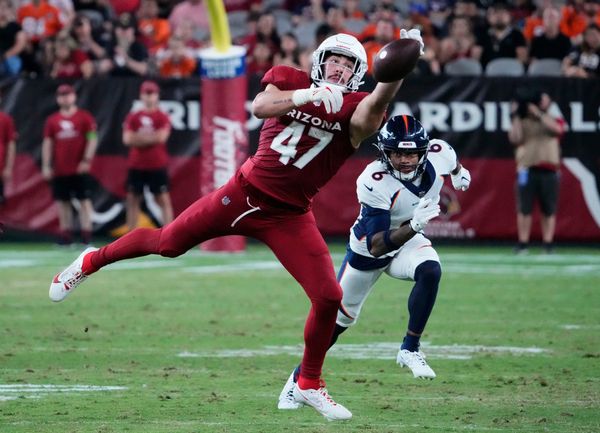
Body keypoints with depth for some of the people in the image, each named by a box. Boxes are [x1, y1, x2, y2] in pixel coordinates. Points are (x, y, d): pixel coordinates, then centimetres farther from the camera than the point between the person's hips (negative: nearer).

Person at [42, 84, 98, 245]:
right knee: (62, 202, 3)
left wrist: (87, 160, -12)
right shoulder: (52, 120, 9)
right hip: (60, 170, 3)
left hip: (80, 169, -3)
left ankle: (86, 234, -7)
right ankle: (66, 234, 6)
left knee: (84, 200, -5)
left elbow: (92, 139, -2)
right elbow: (47, 143, 9)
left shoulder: (84, 117, 1)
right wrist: (46, 166, 2)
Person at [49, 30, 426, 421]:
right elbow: (260, 107, -24)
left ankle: (309, 385, 11)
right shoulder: (291, 81, -4)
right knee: (167, 243, 9)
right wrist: (308, 96, -37)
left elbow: (378, 102, -32)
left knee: (329, 297, -10)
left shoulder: (353, 109, -8)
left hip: (288, 217, 0)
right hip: (246, 194, 0)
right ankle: (93, 261, 37)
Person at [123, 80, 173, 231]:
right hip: (136, 166, 3)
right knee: (133, 199, 5)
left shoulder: (162, 118, 1)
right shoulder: (133, 117, 7)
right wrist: (151, 138, -10)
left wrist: (139, 137, -7)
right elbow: (127, 139, -5)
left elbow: (162, 137, -15)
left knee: (164, 200, -4)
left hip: (157, 166, -3)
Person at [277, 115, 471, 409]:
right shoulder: (374, 183, -39)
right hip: (368, 250, -3)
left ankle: (410, 350, -16)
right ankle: (297, 381, 30)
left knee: (430, 271, -31)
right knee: (338, 318, 9)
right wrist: (414, 226, -54)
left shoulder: (438, 155, -25)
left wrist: (459, 173, 15)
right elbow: (377, 246, -42)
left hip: (407, 241, 3)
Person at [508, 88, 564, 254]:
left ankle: (548, 245, 3)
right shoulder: (523, 122, 13)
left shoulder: (554, 121, 14)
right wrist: (516, 117, -3)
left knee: (549, 210, 0)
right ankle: (523, 245, -2)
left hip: (548, 171, 0)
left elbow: (557, 129, -11)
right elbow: (515, 139, -3)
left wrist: (538, 114, -11)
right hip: (527, 170, 0)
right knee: (524, 209, -4)